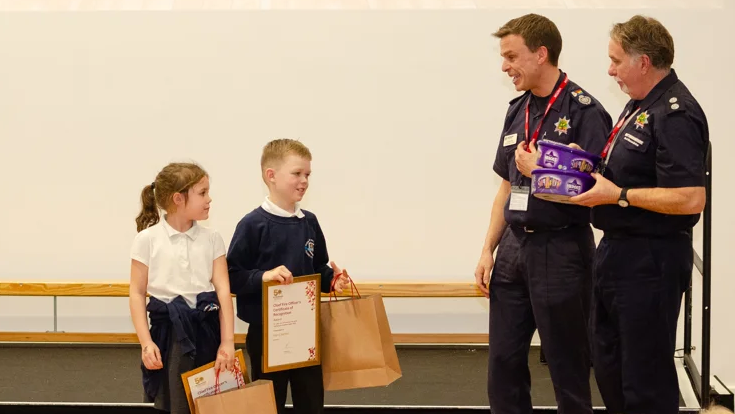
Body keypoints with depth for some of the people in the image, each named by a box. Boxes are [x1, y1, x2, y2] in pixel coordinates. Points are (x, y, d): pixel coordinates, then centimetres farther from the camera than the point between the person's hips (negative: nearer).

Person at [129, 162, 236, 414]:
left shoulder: (212, 238, 4)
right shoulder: (147, 239, -2)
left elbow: (223, 290, -2)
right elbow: (137, 293, 0)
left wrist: (227, 341, -10)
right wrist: (146, 342, -9)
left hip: (207, 328, 2)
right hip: (168, 330, -2)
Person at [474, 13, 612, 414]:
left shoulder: (584, 111, -12)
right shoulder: (517, 110, 11)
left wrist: (539, 170, -14)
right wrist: (488, 249, 11)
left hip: (560, 250, -7)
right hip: (514, 246, 7)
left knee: (567, 363, 3)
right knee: (504, 359, 10)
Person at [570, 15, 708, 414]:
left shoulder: (675, 115, -19)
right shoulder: (639, 105, 12)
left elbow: (690, 199, -27)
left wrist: (618, 196, -21)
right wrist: (596, 178, 6)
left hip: (650, 260, -10)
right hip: (618, 248, 10)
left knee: (646, 379, -1)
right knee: (608, 365, 18)